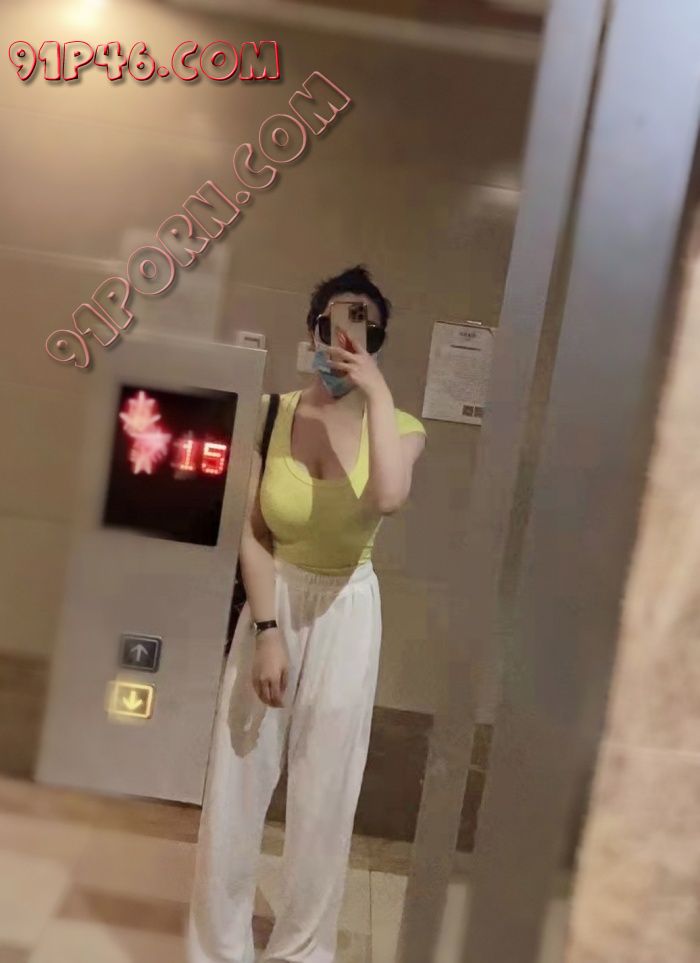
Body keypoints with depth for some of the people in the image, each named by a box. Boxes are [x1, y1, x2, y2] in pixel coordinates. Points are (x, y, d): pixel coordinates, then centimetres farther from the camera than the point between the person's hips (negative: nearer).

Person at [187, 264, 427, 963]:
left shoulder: (398, 427, -9)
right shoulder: (274, 412, -6)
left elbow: (389, 499, -32)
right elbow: (252, 532, -7)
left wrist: (376, 391, -27)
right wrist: (267, 631, -13)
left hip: (344, 613, 0)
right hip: (273, 602, 1)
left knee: (324, 794, 12)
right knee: (237, 783, 11)